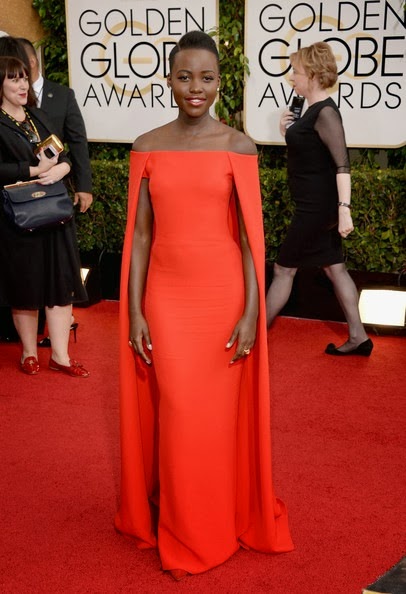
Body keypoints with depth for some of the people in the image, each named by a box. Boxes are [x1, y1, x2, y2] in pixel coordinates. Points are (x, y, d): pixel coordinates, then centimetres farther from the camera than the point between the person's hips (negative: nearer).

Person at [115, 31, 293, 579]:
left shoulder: (238, 147, -3)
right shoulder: (147, 148, 2)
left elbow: (250, 235, -4)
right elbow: (140, 233, 2)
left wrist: (252, 312, -8)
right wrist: (134, 312, -1)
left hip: (223, 295, -1)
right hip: (166, 297, 1)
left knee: (219, 416, 8)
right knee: (176, 417, 7)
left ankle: (222, 525, 29)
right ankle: (180, 532, 26)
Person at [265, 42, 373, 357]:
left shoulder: (326, 112, -18)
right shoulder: (315, 110, 12)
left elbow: (343, 164, -24)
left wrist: (344, 208, -30)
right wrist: (288, 133, 4)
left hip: (318, 208, -10)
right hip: (318, 206, 10)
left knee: (283, 269, 0)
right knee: (334, 267, 12)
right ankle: (358, 337, 18)